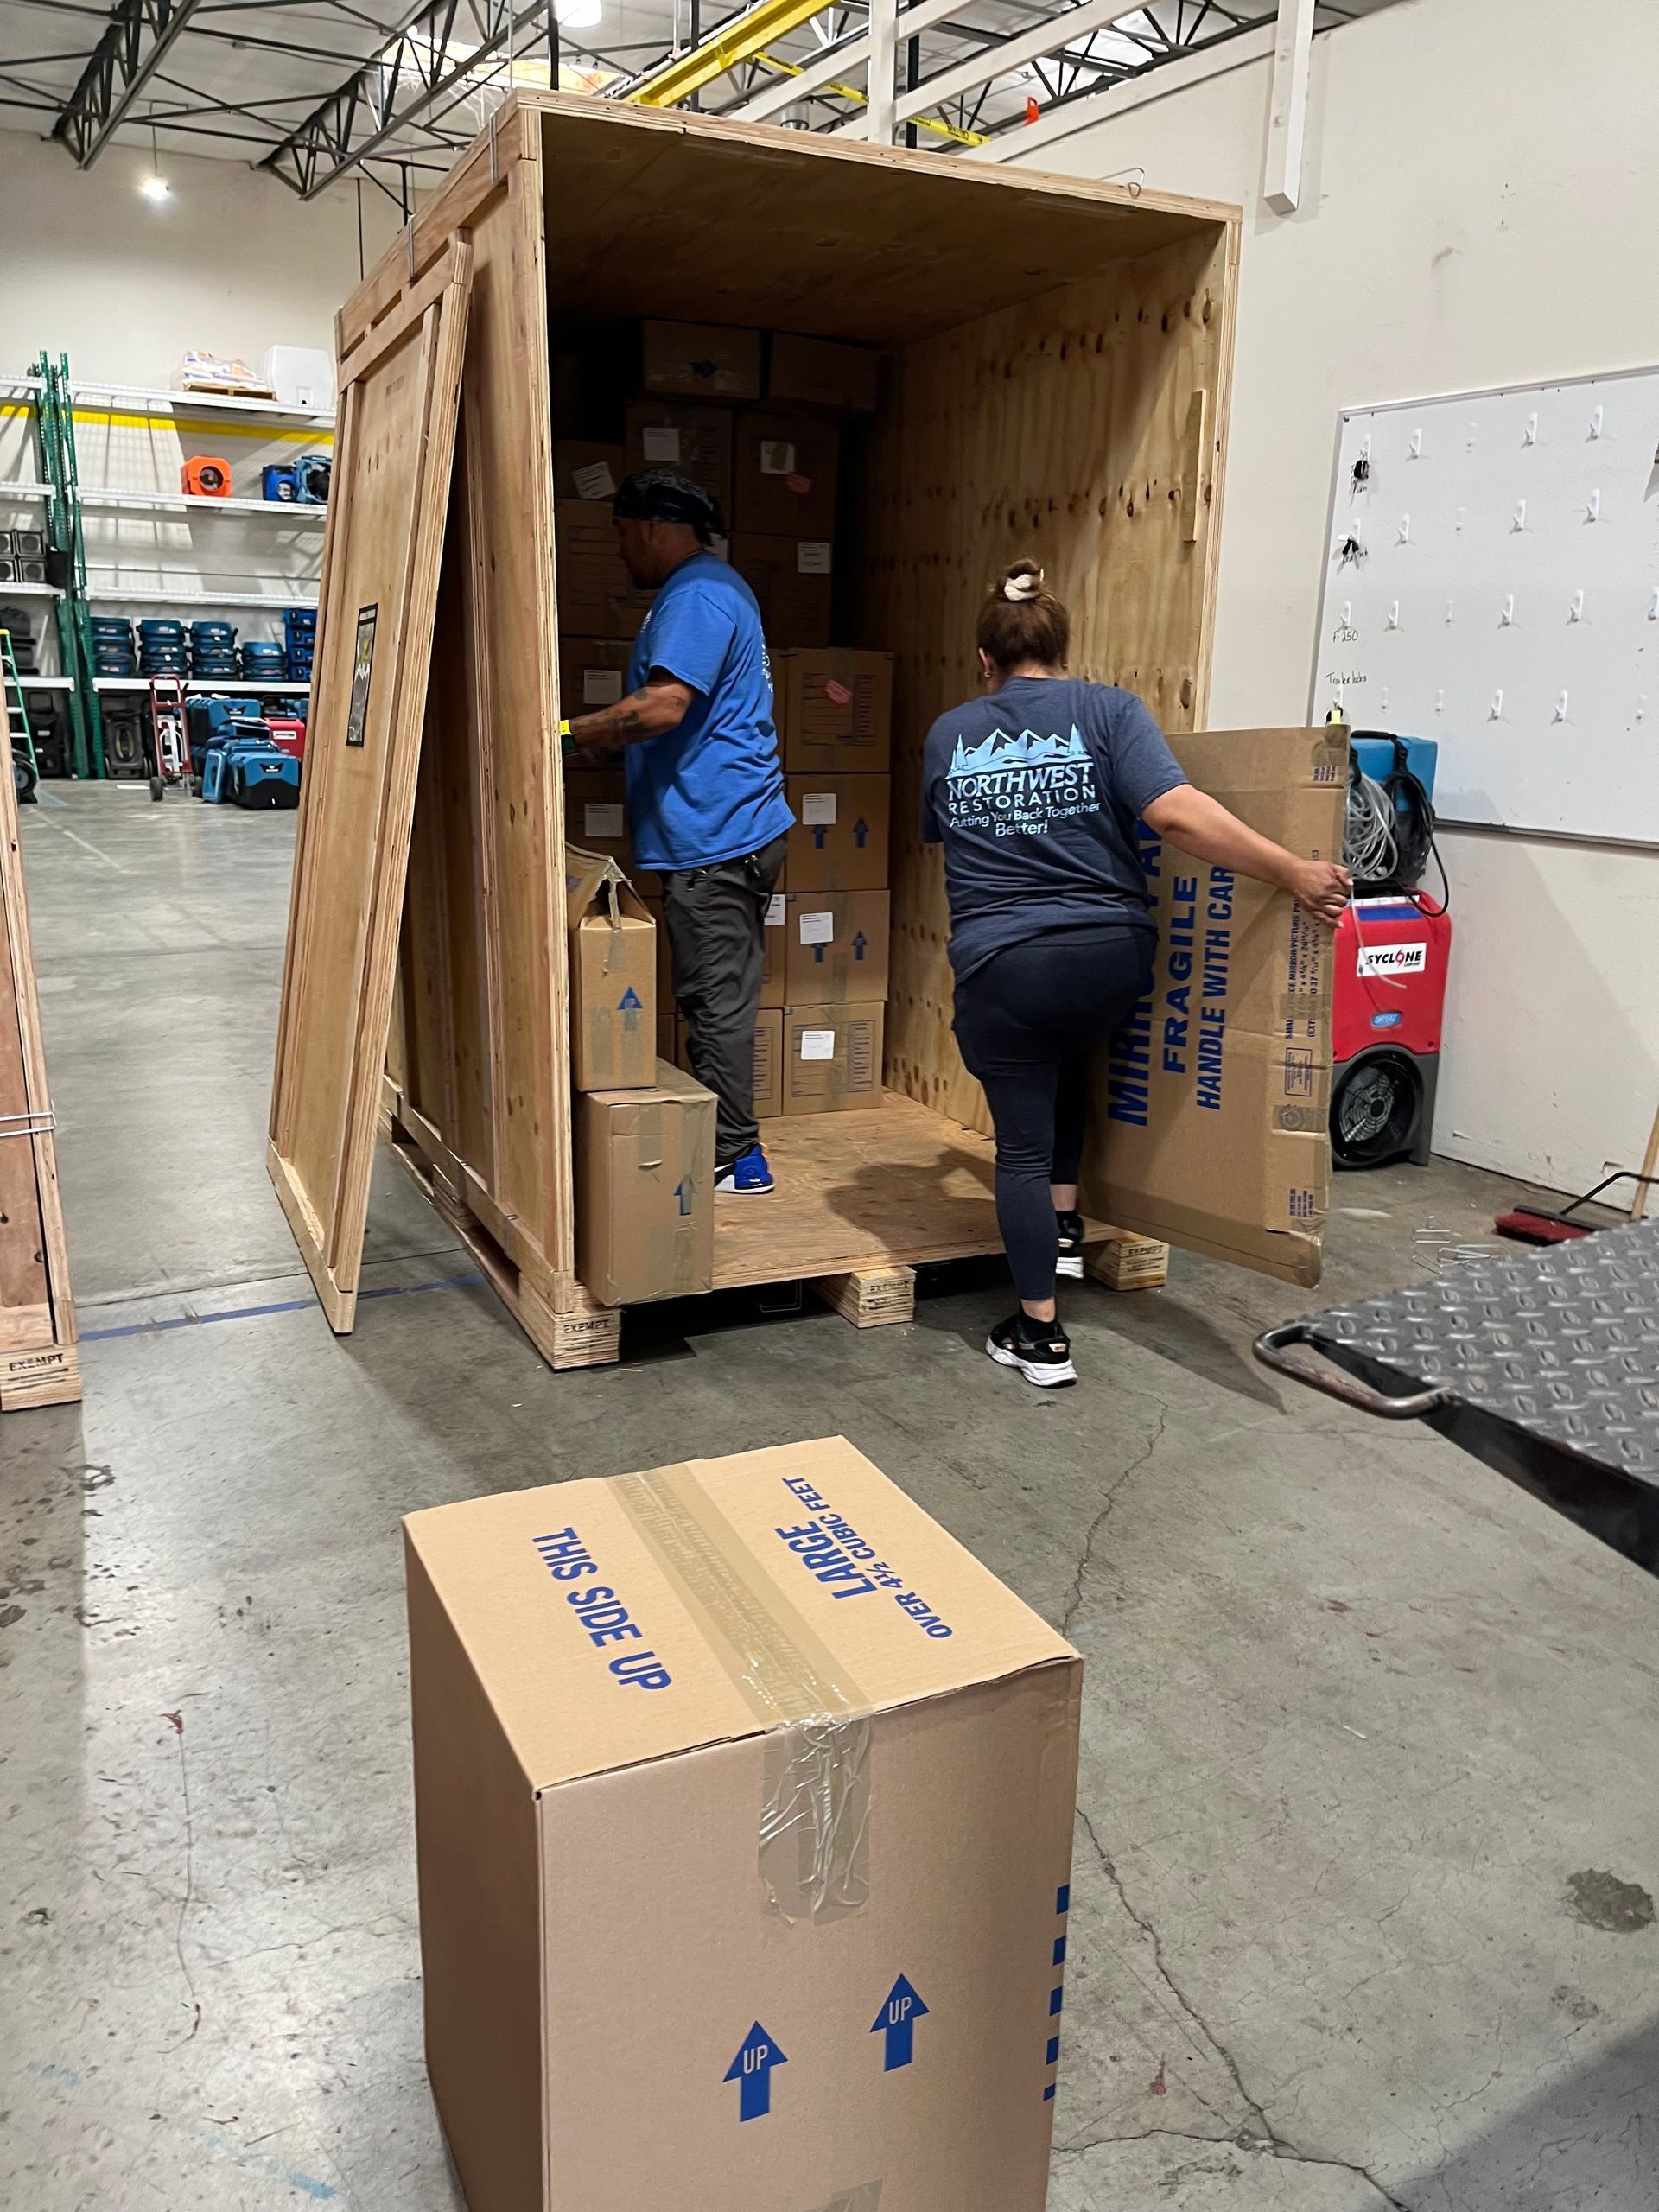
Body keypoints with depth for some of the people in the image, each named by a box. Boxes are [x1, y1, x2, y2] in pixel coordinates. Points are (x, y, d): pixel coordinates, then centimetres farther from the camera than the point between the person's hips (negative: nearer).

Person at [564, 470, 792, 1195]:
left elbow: (664, 705, -25)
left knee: (716, 1002, -4)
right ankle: (734, 1150, 22)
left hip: (715, 836, -11)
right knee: (722, 998, 14)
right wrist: (609, 741, 17)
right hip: (731, 828, 11)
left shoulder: (695, 597, -13)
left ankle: (731, 1159, 4)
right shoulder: (713, 586, 22)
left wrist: (576, 732, -12)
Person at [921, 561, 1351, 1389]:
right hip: (1111, 955, 1)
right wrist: (1292, 872, -15)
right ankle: (1064, 1221, 37)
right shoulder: (1108, 711, -1)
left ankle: (1041, 1336, 13)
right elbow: (1176, 811, -16)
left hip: (1002, 968, 0)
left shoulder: (947, 735, 9)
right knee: (1068, 1059, 33)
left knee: (1022, 1144, 9)